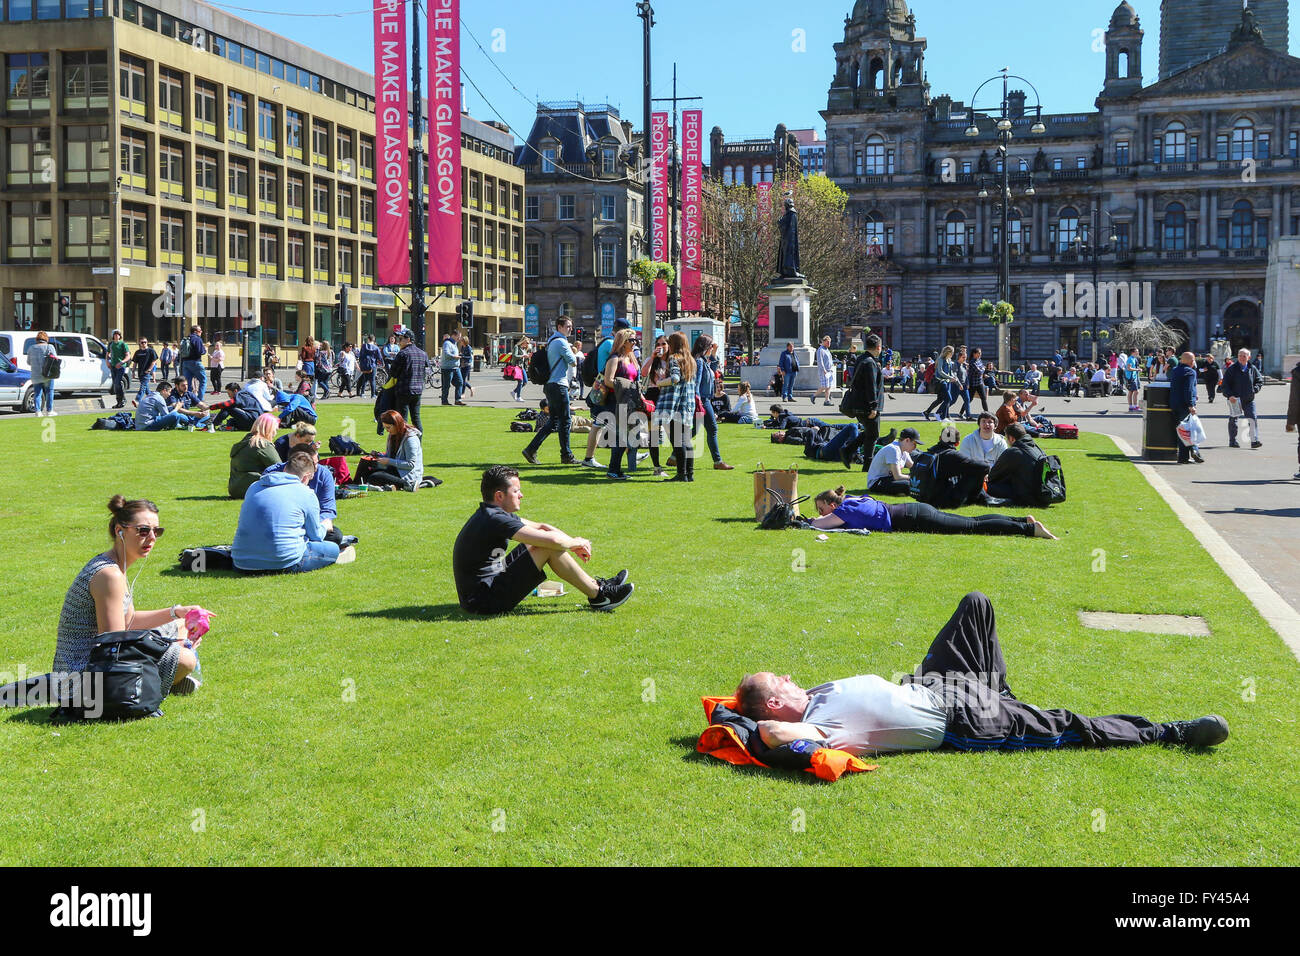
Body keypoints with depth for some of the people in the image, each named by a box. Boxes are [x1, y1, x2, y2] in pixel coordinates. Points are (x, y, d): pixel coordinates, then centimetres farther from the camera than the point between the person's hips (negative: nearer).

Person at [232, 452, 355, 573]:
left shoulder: (254, 486, 13)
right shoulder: (307, 494, -2)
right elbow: (316, 536, 8)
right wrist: (325, 526, 34)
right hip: (285, 562, -6)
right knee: (333, 548, 15)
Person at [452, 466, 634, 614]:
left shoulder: (492, 514, 11)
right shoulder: (496, 520, -21)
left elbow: (541, 527, 21)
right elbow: (553, 540, -25)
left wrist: (573, 544, 8)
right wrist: (577, 543, -4)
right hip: (485, 601, -10)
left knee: (543, 539, 13)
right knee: (549, 547, -14)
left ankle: (595, 583, 18)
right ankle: (598, 596, -3)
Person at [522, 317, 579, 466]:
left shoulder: (551, 341, 18)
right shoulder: (561, 342, -12)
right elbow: (573, 362, -10)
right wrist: (573, 354, 9)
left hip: (550, 385, 10)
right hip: (559, 385, -10)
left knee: (554, 421, 12)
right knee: (565, 420, -2)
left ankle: (531, 449, 6)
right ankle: (566, 456, 4)